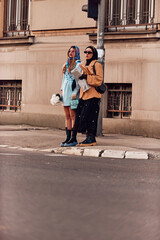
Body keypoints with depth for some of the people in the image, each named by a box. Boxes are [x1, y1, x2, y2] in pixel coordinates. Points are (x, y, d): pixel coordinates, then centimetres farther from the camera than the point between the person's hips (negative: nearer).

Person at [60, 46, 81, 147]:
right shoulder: (66, 64, 19)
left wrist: (75, 93, -18)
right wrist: (61, 90, 15)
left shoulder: (78, 64, -4)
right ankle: (68, 137, 9)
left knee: (72, 115, -8)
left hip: (72, 92, -7)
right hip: (65, 93, 7)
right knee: (67, 116, 7)